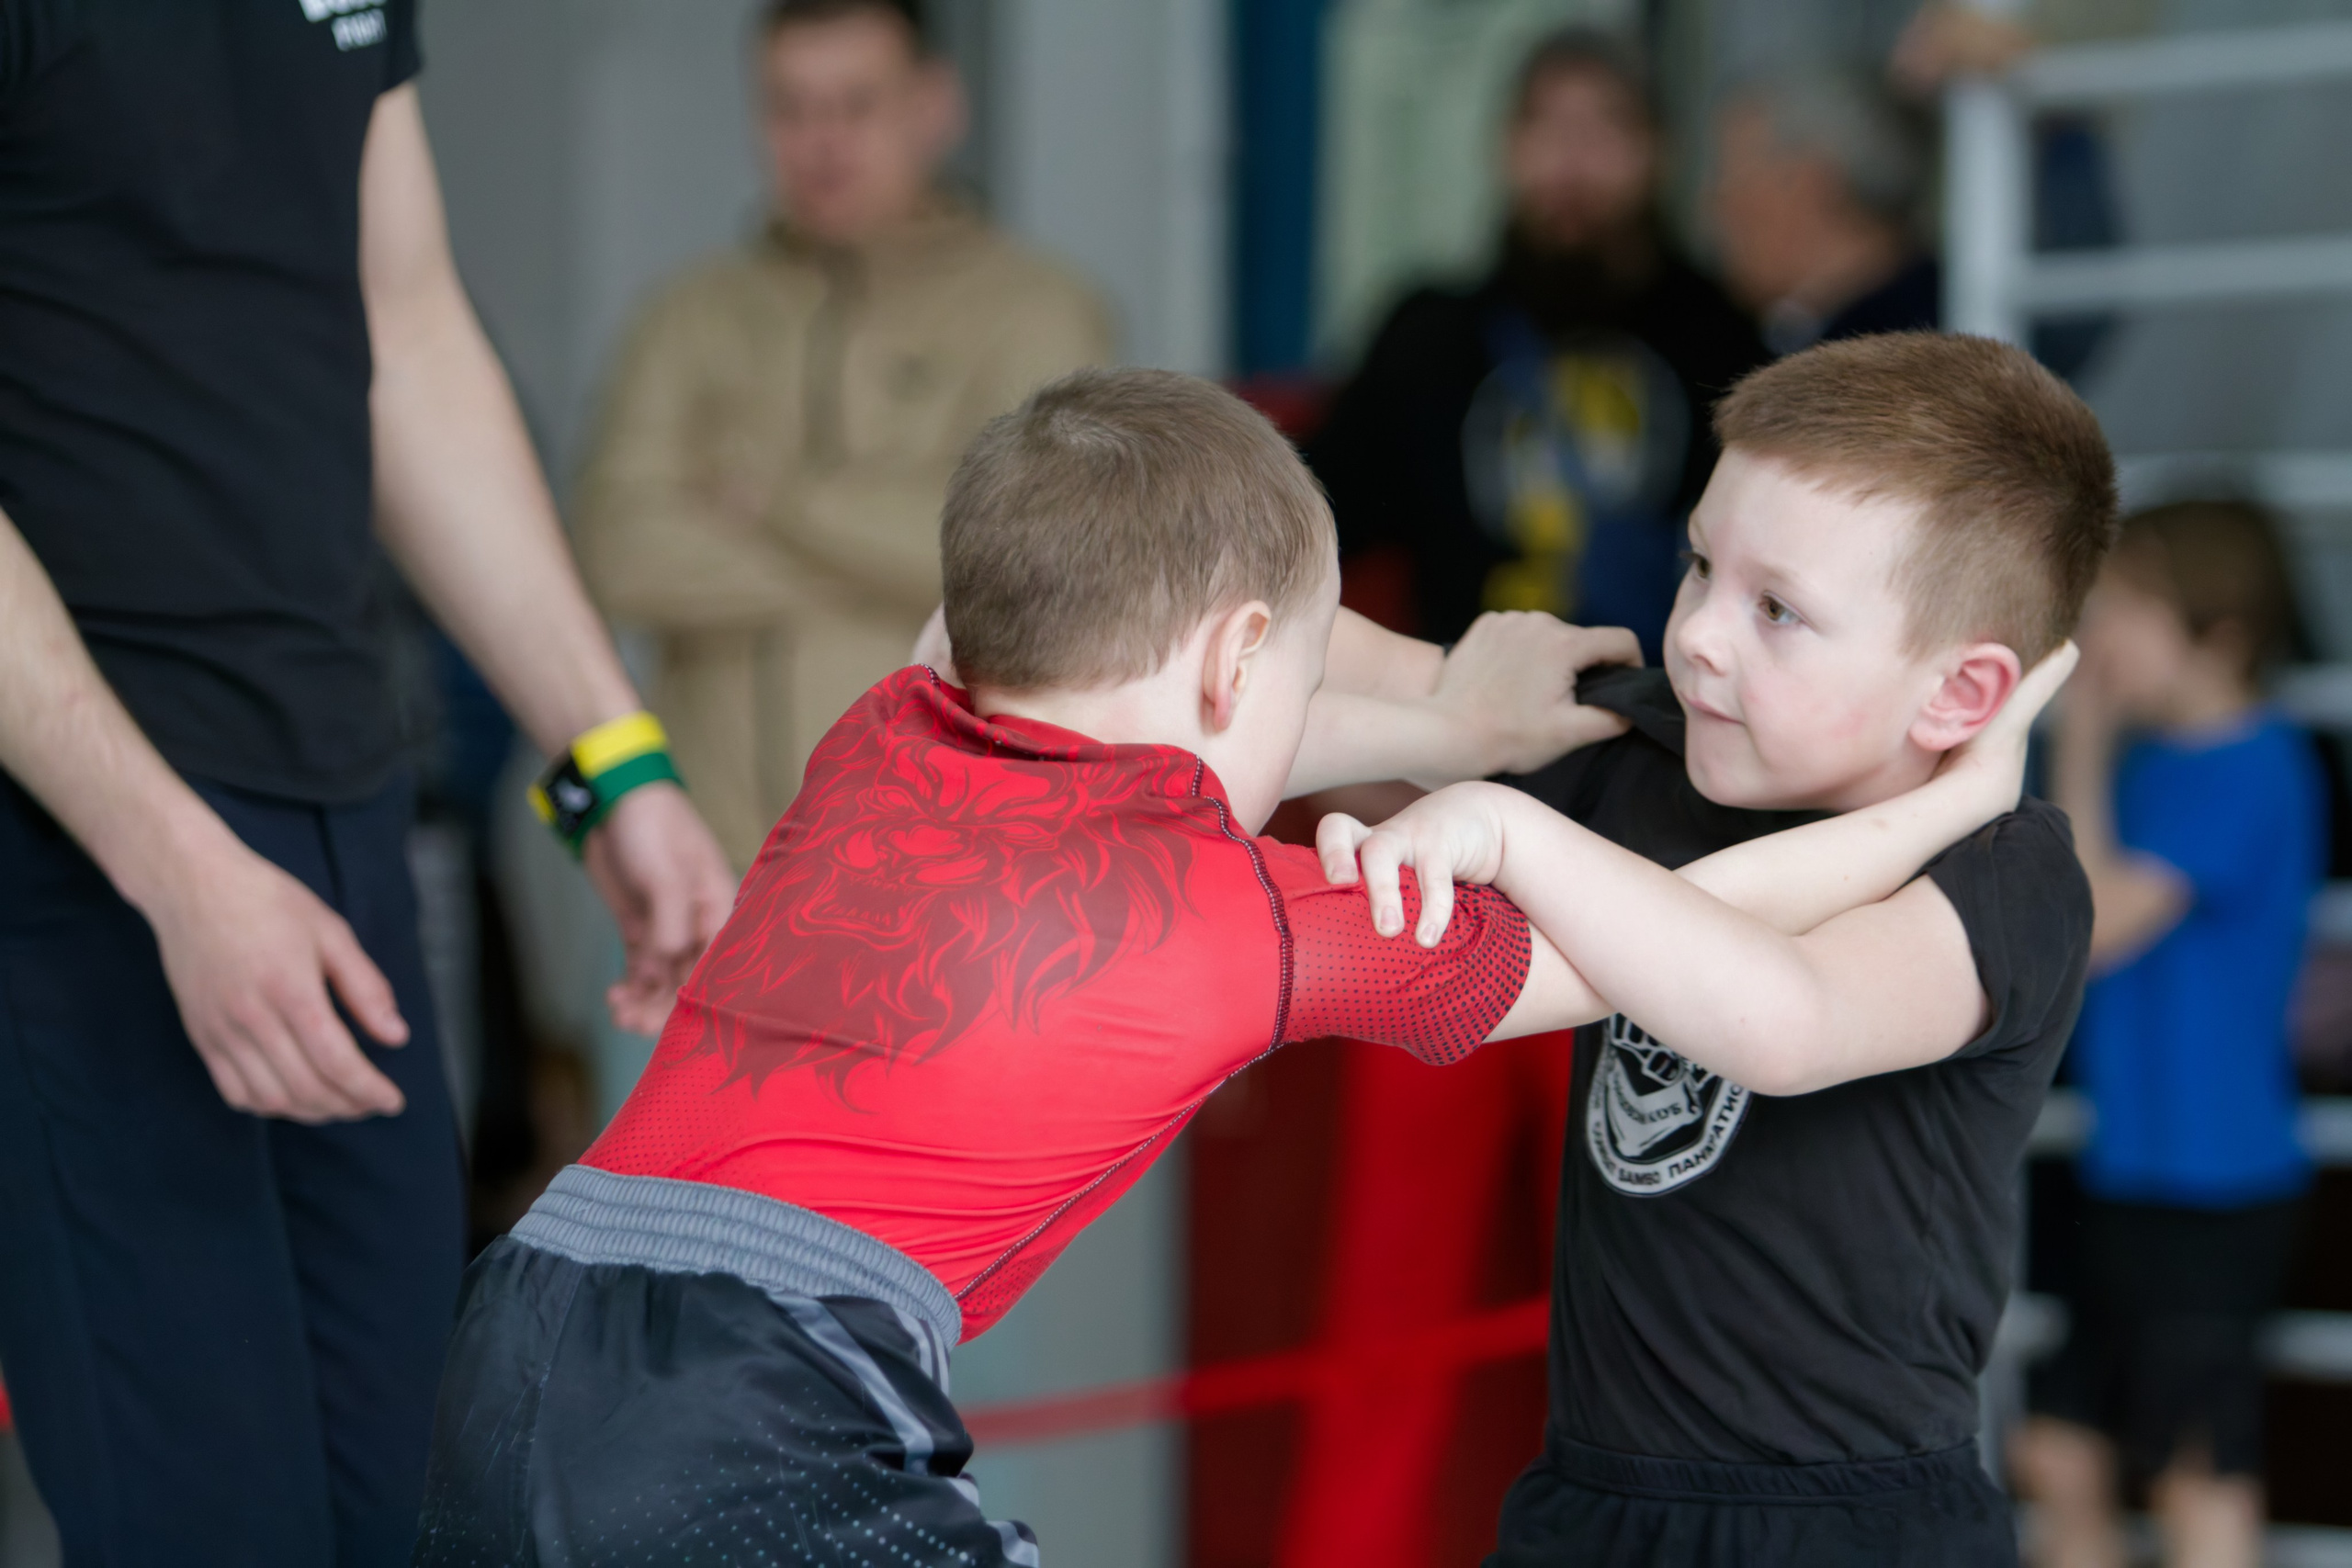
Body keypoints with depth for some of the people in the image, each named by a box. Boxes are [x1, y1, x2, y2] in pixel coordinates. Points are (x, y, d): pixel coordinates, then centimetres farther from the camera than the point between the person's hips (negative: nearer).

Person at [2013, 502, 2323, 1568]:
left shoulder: (2246, 771, -17)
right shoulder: (2161, 760, 10)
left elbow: (2094, 923, -23)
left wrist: (2083, 748, -17)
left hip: (2211, 1184, -9)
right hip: (2130, 1171, 9)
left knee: (2202, 1479, -2)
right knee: (2062, 1458, 16)